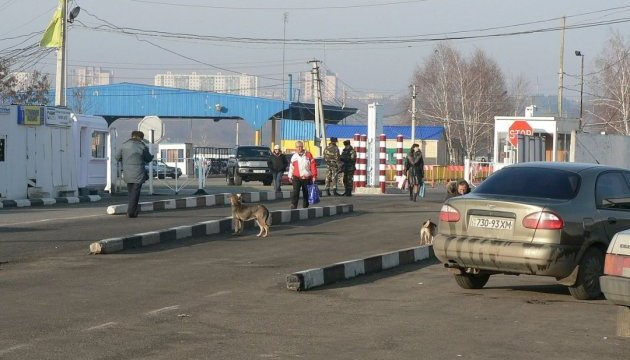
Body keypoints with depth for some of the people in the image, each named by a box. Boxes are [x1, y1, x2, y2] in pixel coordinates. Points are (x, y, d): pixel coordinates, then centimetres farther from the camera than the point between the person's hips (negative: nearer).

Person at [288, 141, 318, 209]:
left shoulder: (308, 155, 2)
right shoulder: (294, 156, 6)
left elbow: (313, 165, 1)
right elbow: (291, 167, 13)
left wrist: (314, 175, -4)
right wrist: (290, 176, 14)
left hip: (306, 178, 0)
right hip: (297, 177, 0)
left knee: (306, 193, 8)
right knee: (295, 191, -16)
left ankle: (305, 206, 19)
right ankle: (293, 205, -20)